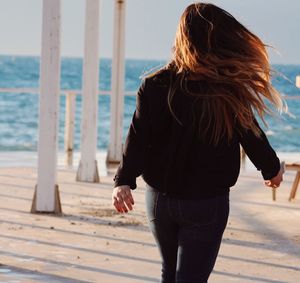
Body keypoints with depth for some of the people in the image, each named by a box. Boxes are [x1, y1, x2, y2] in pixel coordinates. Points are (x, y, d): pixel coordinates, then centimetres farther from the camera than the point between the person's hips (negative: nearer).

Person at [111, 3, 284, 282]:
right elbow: (252, 136, -2)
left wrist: (123, 181, -20)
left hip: (160, 198, 3)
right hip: (207, 204, -3)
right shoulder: (228, 92, -13)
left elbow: (138, 139, -17)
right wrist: (272, 168, 15)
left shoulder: (154, 86, -7)